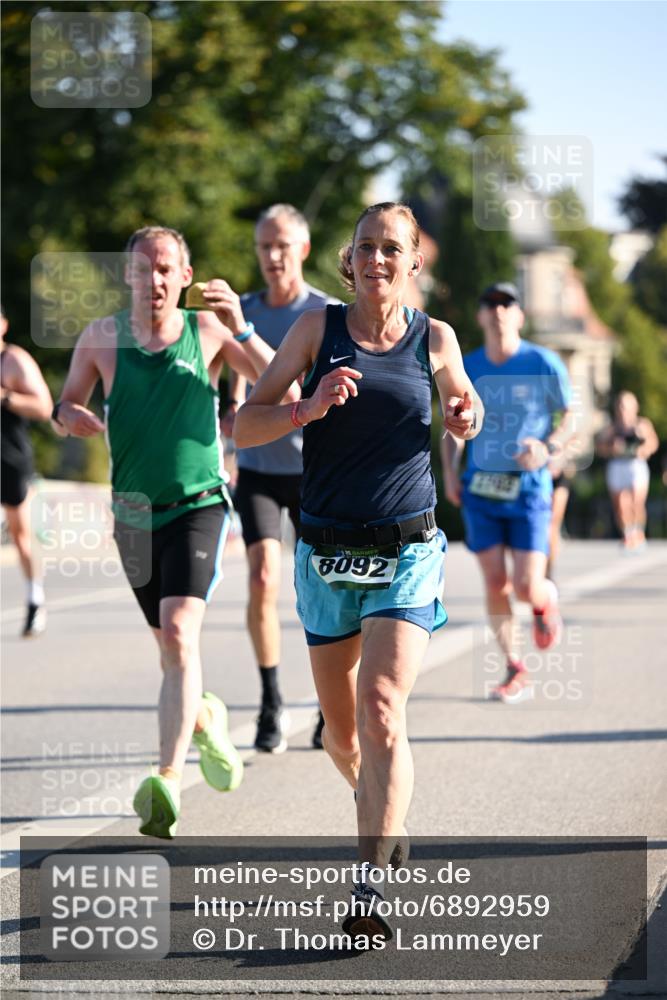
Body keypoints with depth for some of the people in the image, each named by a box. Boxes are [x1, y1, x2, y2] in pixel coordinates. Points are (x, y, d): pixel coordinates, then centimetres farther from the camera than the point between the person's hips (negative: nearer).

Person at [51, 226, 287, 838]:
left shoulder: (208, 330, -2)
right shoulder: (102, 338, 3)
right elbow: (66, 407, 12)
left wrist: (239, 328, -20)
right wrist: (68, 415, -13)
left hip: (199, 505, -4)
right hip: (134, 512, 4)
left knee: (179, 634, -22)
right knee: (169, 644, 15)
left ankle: (169, 782, -29)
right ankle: (207, 717, 48)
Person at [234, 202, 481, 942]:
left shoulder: (434, 339, 1)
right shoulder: (318, 328, 0)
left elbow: (460, 411, 20)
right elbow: (244, 426, -3)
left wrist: (465, 419, -4)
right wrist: (308, 409, -21)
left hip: (406, 553, -2)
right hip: (327, 553, 2)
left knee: (383, 709, -21)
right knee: (341, 732, 13)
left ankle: (367, 892, -23)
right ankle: (383, 816, 45)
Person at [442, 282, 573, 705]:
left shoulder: (544, 364, -5)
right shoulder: (466, 368, 3)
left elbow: (568, 420, 2)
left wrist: (548, 448, -18)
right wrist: (449, 472, 1)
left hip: (528, 488, -2)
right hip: (480, 488, 2)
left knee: (527, 587, -10)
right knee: (496, 585, -2)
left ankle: (547, 601, 28)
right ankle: (516, 672, 10)